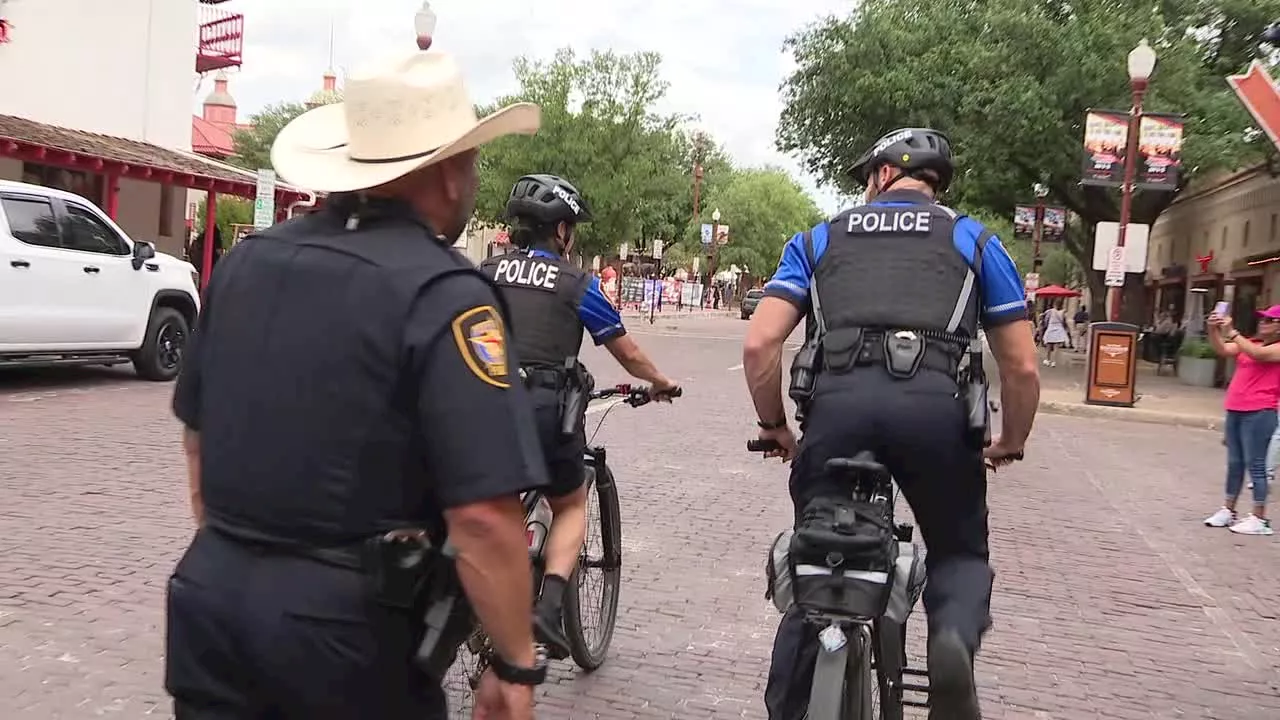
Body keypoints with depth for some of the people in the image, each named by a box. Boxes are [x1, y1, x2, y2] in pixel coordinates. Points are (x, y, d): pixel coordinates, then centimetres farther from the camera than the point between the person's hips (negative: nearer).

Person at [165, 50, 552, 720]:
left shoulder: (246, 258, 3)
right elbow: (483, 515, -23)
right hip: (341, 617, -5)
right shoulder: (442, 293, -18)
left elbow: (196, 431, 14)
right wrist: (516, 665, -11)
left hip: (209, 591, 6)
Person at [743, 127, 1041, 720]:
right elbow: (1022, 368, 19)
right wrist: (1010, 443, 35)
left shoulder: (820, 239, 24)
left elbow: (759, 345, 11)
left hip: (838, 400, 1)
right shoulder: (975, 240, 24)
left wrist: (774, 425, 25)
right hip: (935, 403, 0)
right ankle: (955, 639, -9)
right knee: (960, 552, 21)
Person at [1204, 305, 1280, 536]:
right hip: (1235, 411, 8)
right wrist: (1214, 330, -10)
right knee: (1234, 463, 13)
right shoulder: (1252, 343, 15)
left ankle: (1259, 519, -2)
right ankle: (1227, 511, 21)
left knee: (1255, 465, -6)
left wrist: (1232, 332, -23)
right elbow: (1223, 350, 7)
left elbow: (1258, 354, -23)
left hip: (1259, 413, -8)